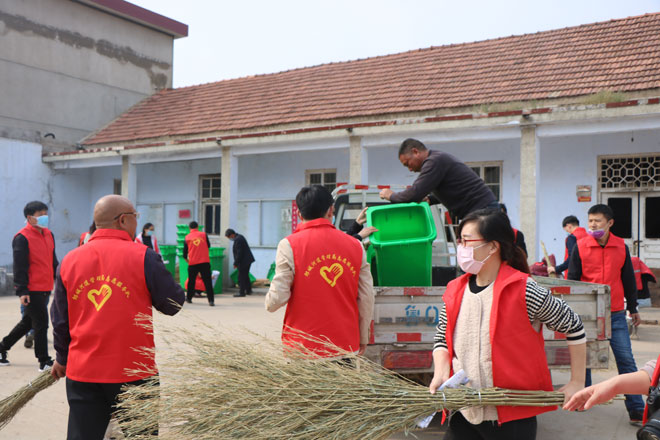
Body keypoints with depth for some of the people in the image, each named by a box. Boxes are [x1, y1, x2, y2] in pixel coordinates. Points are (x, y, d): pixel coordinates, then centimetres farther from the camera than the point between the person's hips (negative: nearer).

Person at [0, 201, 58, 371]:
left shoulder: (48, 234, 12)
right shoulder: (22, 238, -11)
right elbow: (19, 267, -14)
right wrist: (22, 291, -17)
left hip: (46, 289, 8)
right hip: (32, 290, -8)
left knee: (28, 322, 19)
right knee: (41, 324, -4)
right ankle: (43, 361, 5)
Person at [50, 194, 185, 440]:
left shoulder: (69, 261, 3)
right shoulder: (142, 257, -11)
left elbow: (60, 319, 10)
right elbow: (173, 304, -4)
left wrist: (62, 358, 24)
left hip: (82, 372, 4)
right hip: (133, 373, -4)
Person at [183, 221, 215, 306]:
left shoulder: (187, 237, 4)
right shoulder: (204, 234, 3)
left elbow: (185, 251, 9)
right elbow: (208, 245, 14)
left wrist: (186, 259, 27)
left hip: (193, 263, 1)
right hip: (205, 262, -1)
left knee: (191, 281, 18)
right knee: (208, 281, -3)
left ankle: (189, 298, 28)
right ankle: (211, 300, -11)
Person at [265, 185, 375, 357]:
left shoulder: (289, 245, -7)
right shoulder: (355, 245, 4)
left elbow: (276, 301, -11)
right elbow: (367, 299, 5)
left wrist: (269, 300, 12)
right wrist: (363, 338, 19)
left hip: (303, 349, -3)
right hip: (346, 347, 3)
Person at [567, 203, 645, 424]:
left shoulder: (621, 247, 2)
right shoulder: (580, 246, -3)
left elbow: (628, 279, 12)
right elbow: (572, 280, 1)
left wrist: (633, 308, 16)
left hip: (615, 314, 1)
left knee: (626, 359, -1)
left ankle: (637, 410, 4)